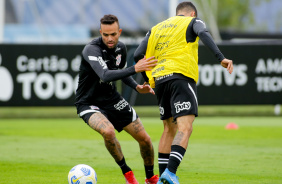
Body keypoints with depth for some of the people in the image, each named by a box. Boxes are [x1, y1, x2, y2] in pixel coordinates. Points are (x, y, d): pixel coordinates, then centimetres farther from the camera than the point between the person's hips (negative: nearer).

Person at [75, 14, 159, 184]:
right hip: (89, 104, -7)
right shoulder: (92, 49, -25)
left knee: (145, 139, 2)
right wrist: (135, 69, -49)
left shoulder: (121, 48, -2)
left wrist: (137, 87, -2)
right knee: (108, 131, -36)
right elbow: (105, 75, -41)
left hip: (113, 100, 7)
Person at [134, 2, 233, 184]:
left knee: (169, 129, 18)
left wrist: (149, 79, 27)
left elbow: (138, 55, 16)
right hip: (181, 77, -6)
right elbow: (204, 34, -11)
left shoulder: (157, 28, 26)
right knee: (185, 128, -13)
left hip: (159, 80, 6)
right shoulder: (193, 22, 13)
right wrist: (221, 58, -21)